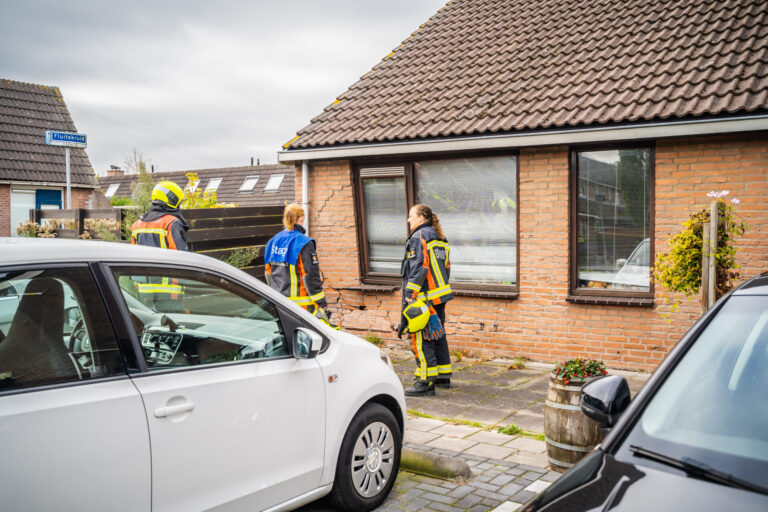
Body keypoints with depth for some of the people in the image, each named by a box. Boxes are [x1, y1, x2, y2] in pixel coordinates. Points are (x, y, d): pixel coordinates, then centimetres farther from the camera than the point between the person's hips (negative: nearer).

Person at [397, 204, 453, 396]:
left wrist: (410, 295, -17)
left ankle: (426, 382, -5)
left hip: (424, 298, -10)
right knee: (438, 336, 17)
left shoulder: (419, 236, -11)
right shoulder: (439, 239, 17)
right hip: (440, 296, 10)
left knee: (421, 339, -6)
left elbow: (419, 268, -18)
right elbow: (446, 267, 18)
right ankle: (443, 377, 26)